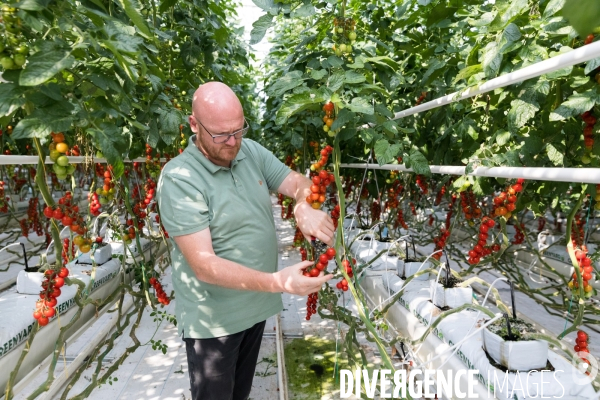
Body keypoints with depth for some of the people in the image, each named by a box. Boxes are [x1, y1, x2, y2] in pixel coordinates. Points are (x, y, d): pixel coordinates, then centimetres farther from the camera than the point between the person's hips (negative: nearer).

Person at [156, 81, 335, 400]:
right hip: (213, 319, -5)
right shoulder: (178, 179, -24)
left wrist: (305, 207, -29)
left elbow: (299, 183, -4)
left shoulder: (252, 152, -5)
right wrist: (278, 282, -38)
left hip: (256, 304, 6)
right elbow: (203, 265, -28)